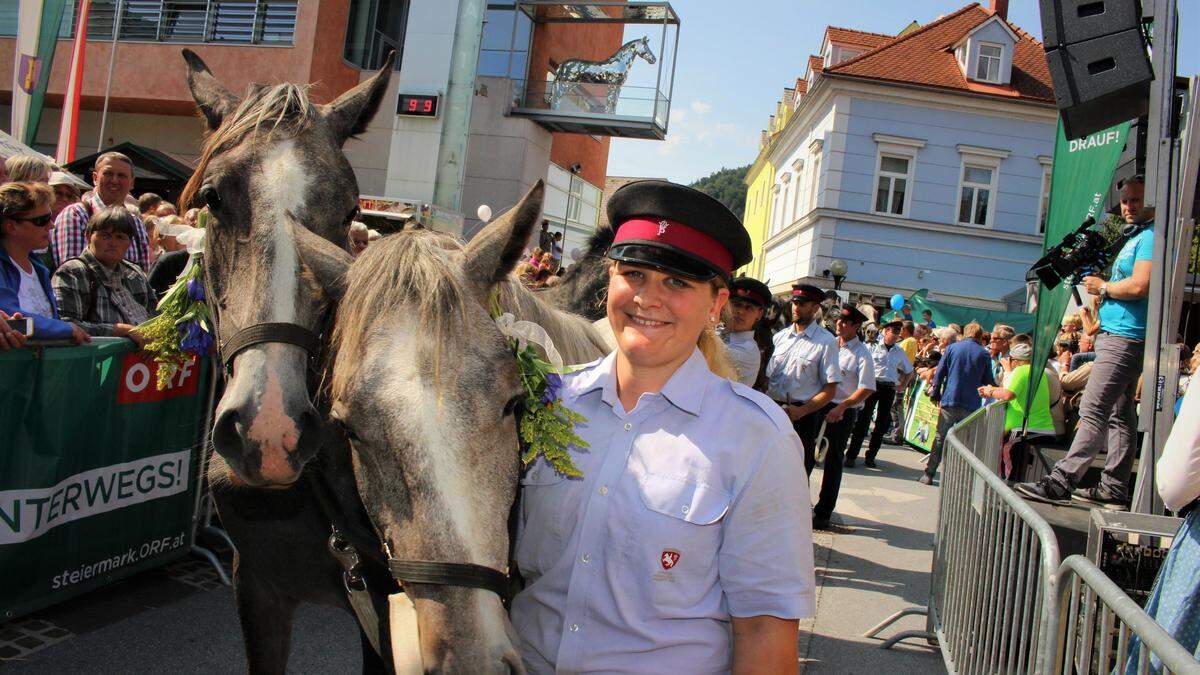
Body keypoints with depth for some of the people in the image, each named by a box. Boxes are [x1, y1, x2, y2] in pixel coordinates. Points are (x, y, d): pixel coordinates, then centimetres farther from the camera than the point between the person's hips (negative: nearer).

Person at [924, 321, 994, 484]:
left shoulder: (951, 348, 2)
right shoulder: (984, 354, 1)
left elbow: (939, 373, 1)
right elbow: (988, 381, 6)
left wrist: (935, 395, 9)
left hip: (950, 401, 0)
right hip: (972, 404, 0)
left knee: (940, 438, 6)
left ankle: (929, 474, 3)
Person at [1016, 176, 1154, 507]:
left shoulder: (1150, 237, -10)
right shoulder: (1135, 238, 22)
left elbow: (1139, 286, -22)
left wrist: (1103, 287, -7)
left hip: (1125, 338, -11)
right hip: (1118, 334, 11)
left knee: (1093, 411, -14)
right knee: (1119, 415, 11)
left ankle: (1061, 482, -16)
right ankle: (1114, 488, 16)